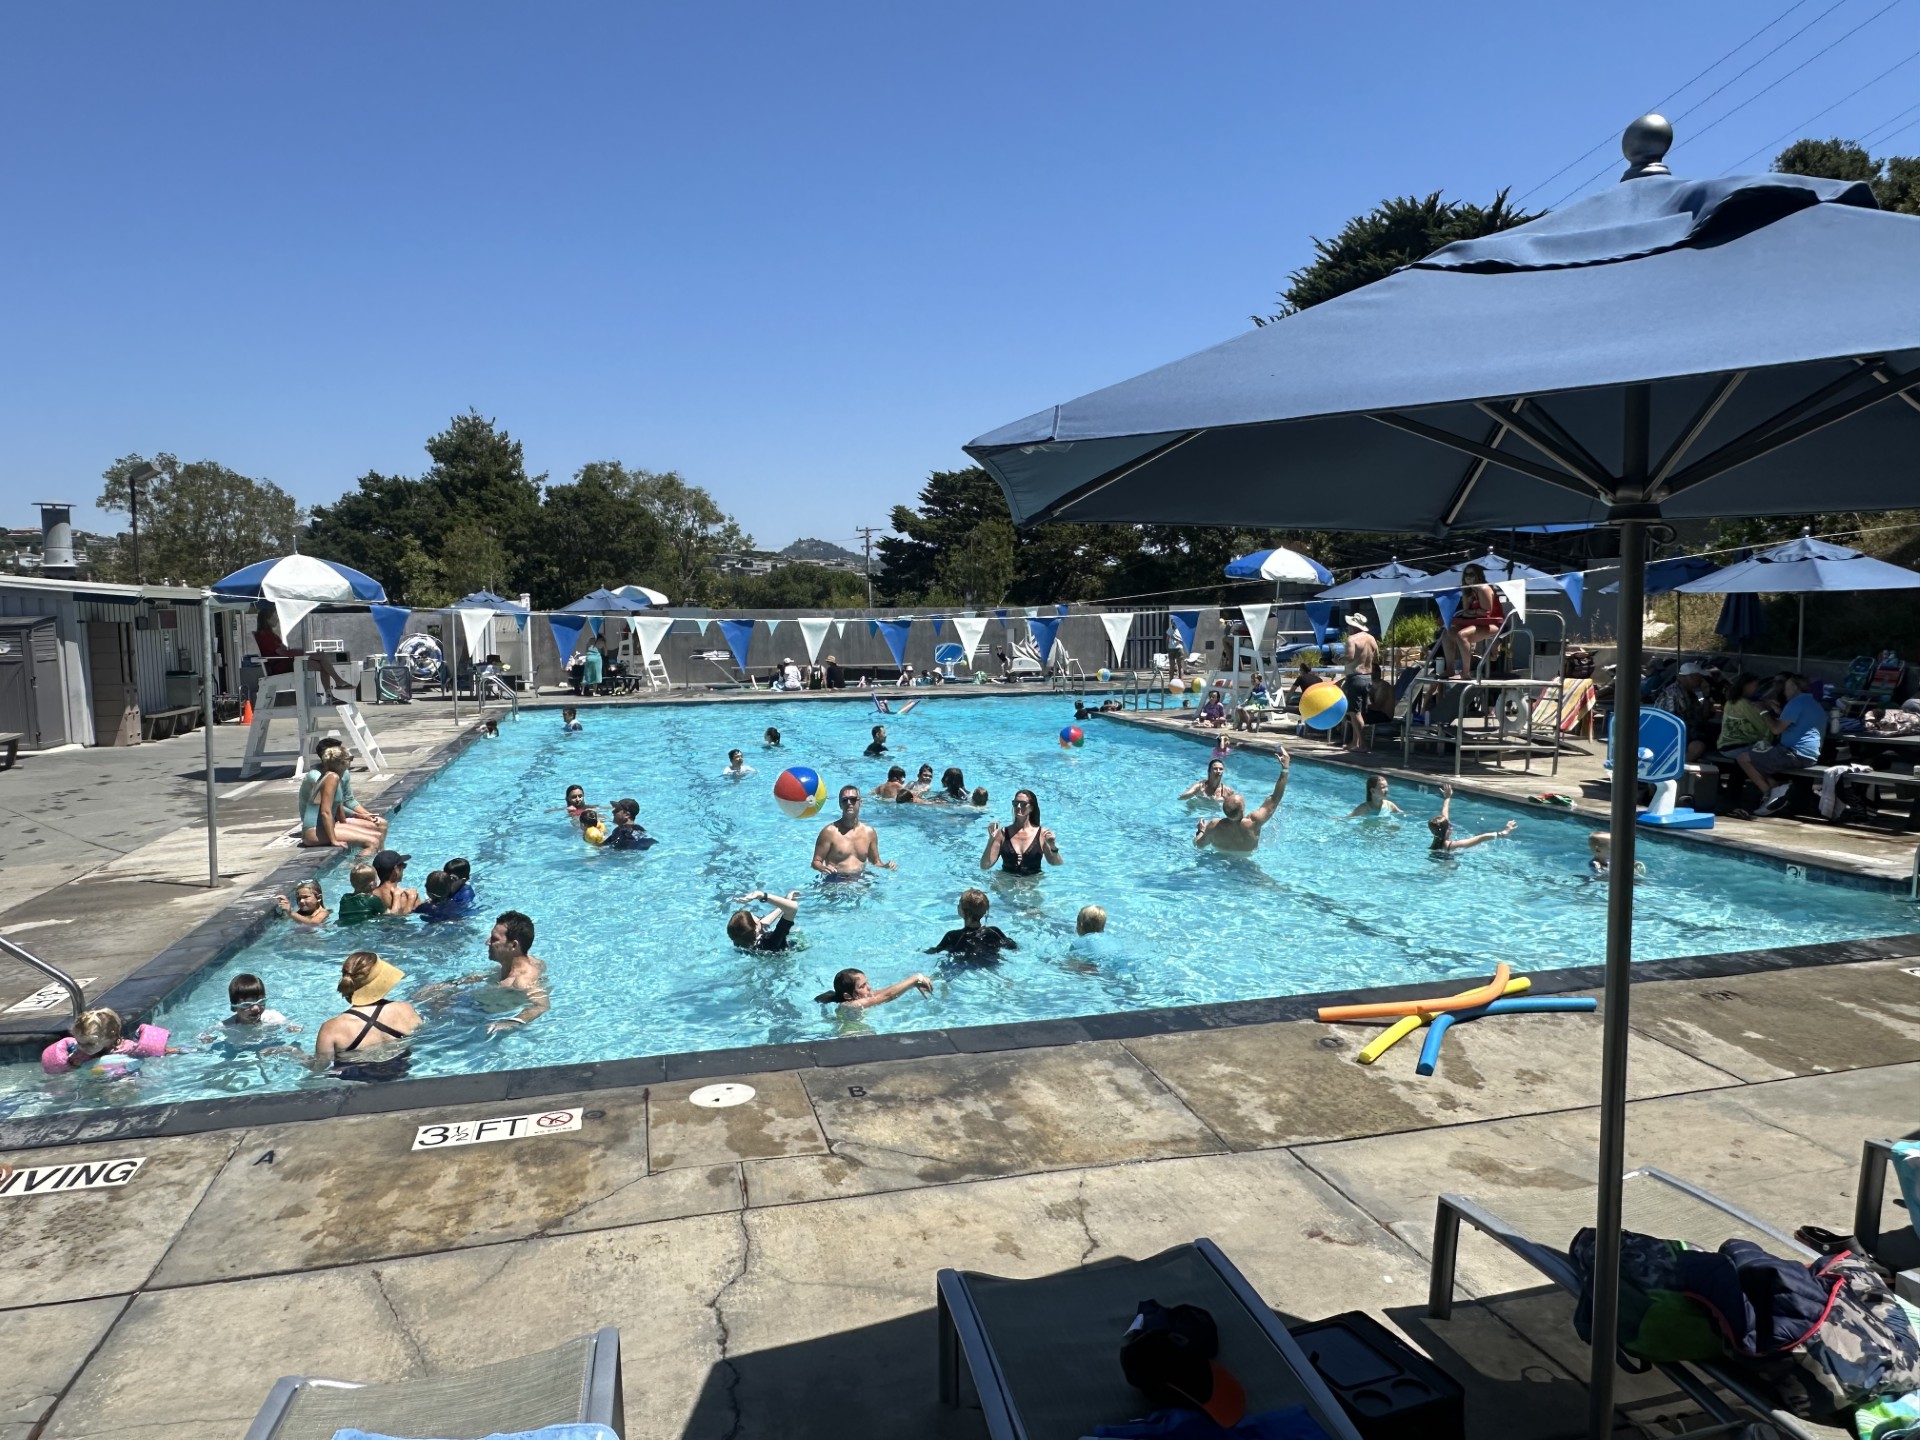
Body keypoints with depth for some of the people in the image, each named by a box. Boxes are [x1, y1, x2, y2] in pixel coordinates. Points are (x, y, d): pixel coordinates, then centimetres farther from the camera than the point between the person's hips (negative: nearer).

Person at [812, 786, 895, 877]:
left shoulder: (869, 832, 11)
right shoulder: (830, 831, -3)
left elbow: (875, 861, 22)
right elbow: (816, 862, -1)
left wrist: (885, 865, 1)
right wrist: (822, 868, -23)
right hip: (836, 881, -4)